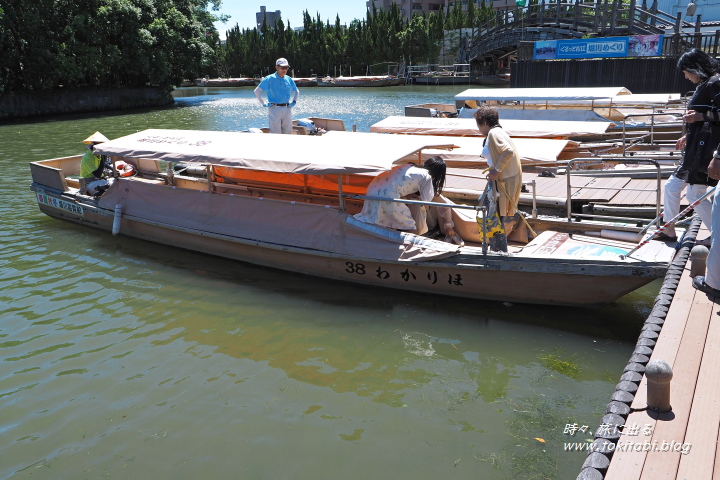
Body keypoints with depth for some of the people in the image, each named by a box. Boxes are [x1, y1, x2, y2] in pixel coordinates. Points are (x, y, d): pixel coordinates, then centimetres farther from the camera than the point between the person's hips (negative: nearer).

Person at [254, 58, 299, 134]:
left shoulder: (289, 79, 9)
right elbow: (257, 91, -1)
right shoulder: (269, 79, -3)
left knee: (287, 132, 7)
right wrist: (263, 104, -5)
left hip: (287, 109, 4)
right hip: (274, 109, -4)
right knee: (275, 133, -4)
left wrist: (294, 102, 11)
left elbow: (297, 91, 25)